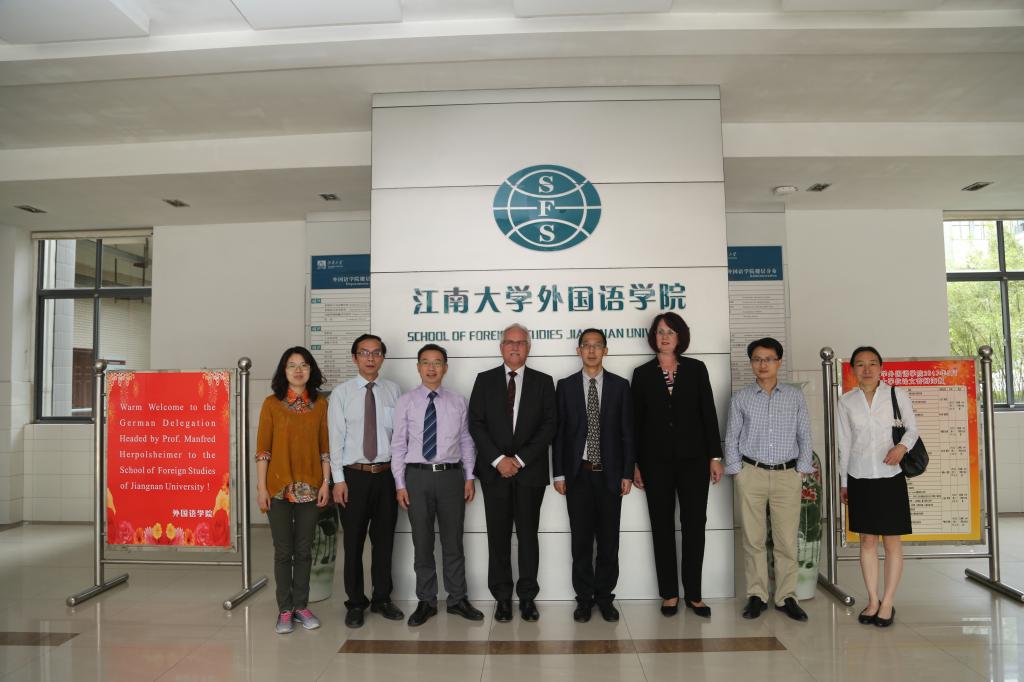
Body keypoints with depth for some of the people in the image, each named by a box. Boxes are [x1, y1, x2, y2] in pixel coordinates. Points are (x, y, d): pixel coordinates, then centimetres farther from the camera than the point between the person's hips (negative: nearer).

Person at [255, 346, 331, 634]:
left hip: (309, 487, 2)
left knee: (304, 550, 9)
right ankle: (285, 610, 18)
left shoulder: (320, 404, 4)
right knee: (283, 550, 6)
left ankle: (301, 606, 21)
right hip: (279, 487, -1)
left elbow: (325, 447, 5)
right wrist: (261, 487, -6)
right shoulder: (271, 404, 0)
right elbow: (262, 448, -2)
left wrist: (326, 483, -1)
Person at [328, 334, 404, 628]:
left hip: (386, 474, 2)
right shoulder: (342, 393, -1)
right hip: (354, 474, -2)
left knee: (384, 540, 12)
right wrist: (338, 479, -8)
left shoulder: (393, 390, 4)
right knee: (354, 543, 7)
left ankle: (382, 599, 28)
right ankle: (355, 604, 23)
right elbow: (335, 438, -3)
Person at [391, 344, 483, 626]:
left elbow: (466, 441, 6)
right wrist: (400, 484, -3)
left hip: (451, 476, 1)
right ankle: (426, 602, 23)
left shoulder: (458, 402, 4)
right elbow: (398, 445, 0)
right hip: (417, 476, 0)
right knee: (422, 542, 9)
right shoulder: (406, 402, 0)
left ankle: (458, 599, 24)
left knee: (453, 541, 10)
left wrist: (469, 478, 1)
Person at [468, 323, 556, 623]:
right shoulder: (485, 380, 7)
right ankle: (502, 596, 17)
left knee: (528, 534, 6)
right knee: (498, 536, 6)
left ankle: (527, 596, 17)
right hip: (494, 470, 1)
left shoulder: (543, 382, 6)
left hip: (530, 470, 0)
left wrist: (520, 459, -10)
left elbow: (548, 426, -1)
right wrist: (498, 459, -10)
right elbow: (476, 424, 0)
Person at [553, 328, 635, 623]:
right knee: (581, 538, 6)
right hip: (578, 473, 0)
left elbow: (627, 431, 3)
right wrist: (559, 473, -2)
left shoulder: (620, 385, 3)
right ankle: (584, 597, 18)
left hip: (610, 473, 0)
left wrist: (627, 473, -2)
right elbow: (558, 432, 2)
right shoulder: (566, 386, 3)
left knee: (609, 538, 7)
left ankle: (605, 596, 22)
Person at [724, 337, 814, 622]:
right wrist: (737, 471, 0)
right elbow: (731, 438, 7)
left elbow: (805, 436, 9)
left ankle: (786, 597, 15)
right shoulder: (741, 398, 5)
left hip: (787, 474, 1)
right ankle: (756, 595, 14)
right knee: (753, 539, 3)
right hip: (751, 473, 0)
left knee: (787, 540, 3)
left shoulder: (795, 396, 7)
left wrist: (801, 470, 1)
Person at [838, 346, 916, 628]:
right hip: (859, 477, 2)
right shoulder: (846, 401, 3)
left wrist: (902, 446, -17)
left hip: (890, 476, -1)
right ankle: (873, 600, 19)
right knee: (867, 540, 8)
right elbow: (844, 443, 8)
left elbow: (912, 428, 5)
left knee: (892, 541, 3)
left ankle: (888, 603, 14)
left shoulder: (897, 394, -2)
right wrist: (843, 482, 11)